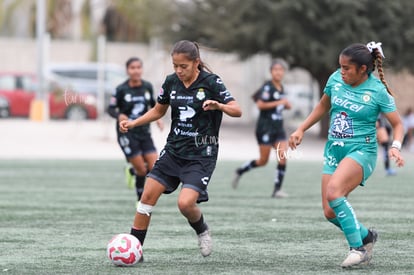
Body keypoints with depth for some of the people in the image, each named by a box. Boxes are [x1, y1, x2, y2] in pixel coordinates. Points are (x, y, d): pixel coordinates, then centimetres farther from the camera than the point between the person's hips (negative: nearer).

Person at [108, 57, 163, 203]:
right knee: (142, 170, -8)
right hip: (127, 133, -4)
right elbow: (111, 109, -5)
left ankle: (132, 171, 27)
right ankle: (141, 199, 16)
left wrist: (157, 118, 0)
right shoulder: (121, 90, -10)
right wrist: (119, 116, -26)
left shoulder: (147, 87, 3)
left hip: (144, 132, 4)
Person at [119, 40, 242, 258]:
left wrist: (219, 106, -35)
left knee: (185, 203, -20)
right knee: (148, 195, -4)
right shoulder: (171, 81, 2)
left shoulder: (211, 82, -12)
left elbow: (237, 111, -14)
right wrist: (133, 123, 3)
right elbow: (158, 111, 17)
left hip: (202, 154, -5)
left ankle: (202, 231, 14)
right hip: (174, 150, 5)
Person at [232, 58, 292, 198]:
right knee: (263, 161, -1)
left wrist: (286, 105, 7)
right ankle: (240, 171, 24)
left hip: (278, 127, 7)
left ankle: (277, 190, -5)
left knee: (283, 158, -8)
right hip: (266, 127, -7)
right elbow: (260, 104, -22)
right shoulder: (268, 87, -12)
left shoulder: (281, 88, 12)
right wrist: (278, 103, -21)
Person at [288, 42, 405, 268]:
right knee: (330, 212, -1)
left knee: (333, 192, -30)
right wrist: (301, 130, 17)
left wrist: (395, 147, -22)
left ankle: (358, 248, -19)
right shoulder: (335, 79, 2)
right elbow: (323, 106, 21)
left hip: (361, 150, -6)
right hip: (334, 149, 6)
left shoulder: (377, 91, -11)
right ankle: (366, 236, 27)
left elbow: (398, 124, -3)